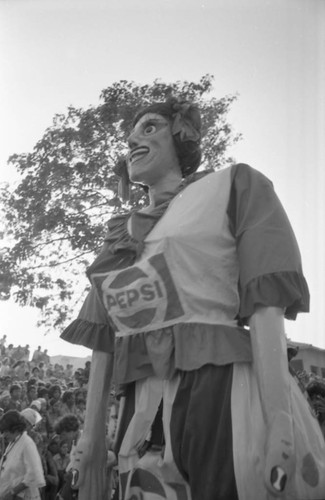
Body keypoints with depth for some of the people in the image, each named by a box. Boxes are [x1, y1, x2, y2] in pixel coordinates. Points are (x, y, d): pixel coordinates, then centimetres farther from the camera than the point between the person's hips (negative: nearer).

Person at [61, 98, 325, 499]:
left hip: (219, 390, -4)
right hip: (143, 410, 5)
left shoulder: (233, 187, 6)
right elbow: (102, 336, 17)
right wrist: (91, 431, 10)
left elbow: (265, 301, -6)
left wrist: (277, 419, -16)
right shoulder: (120, 234, 21)